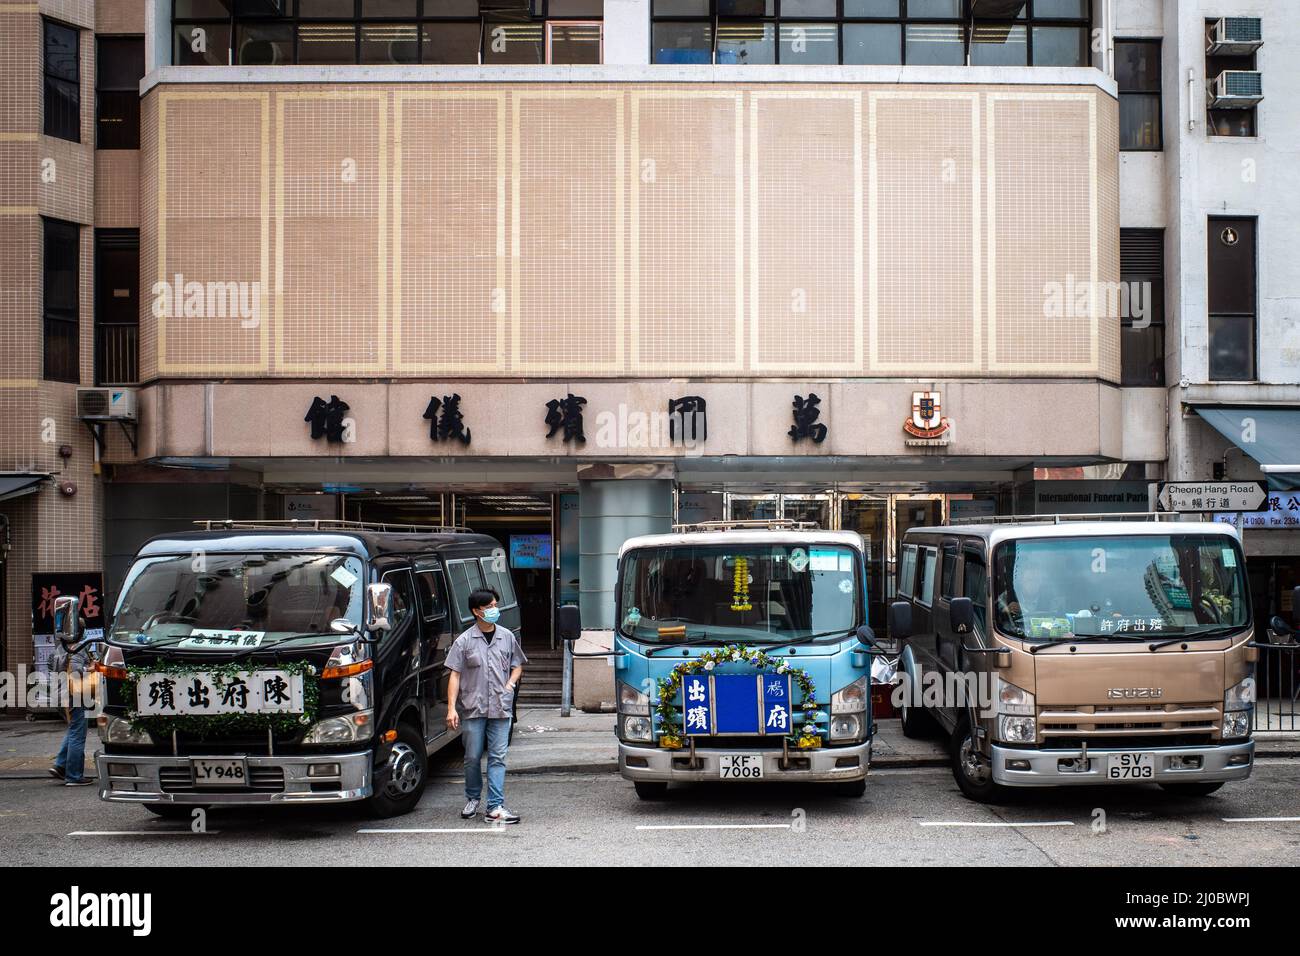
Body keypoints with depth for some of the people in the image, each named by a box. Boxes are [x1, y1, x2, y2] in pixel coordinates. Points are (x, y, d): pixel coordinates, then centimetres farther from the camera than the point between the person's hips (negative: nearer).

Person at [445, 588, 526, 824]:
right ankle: (473, 799, 28)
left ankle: (495, 807, -3)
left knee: (497, 758, -2)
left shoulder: (507, 637, 8)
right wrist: (451, 708, -9)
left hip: (500, 708, 2)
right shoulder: (464, 641, -1)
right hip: (472, 708, -1)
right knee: (472, 758, 8)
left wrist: (510, 685, 0)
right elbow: (455, 675, -2)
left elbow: (517, 666, 20)